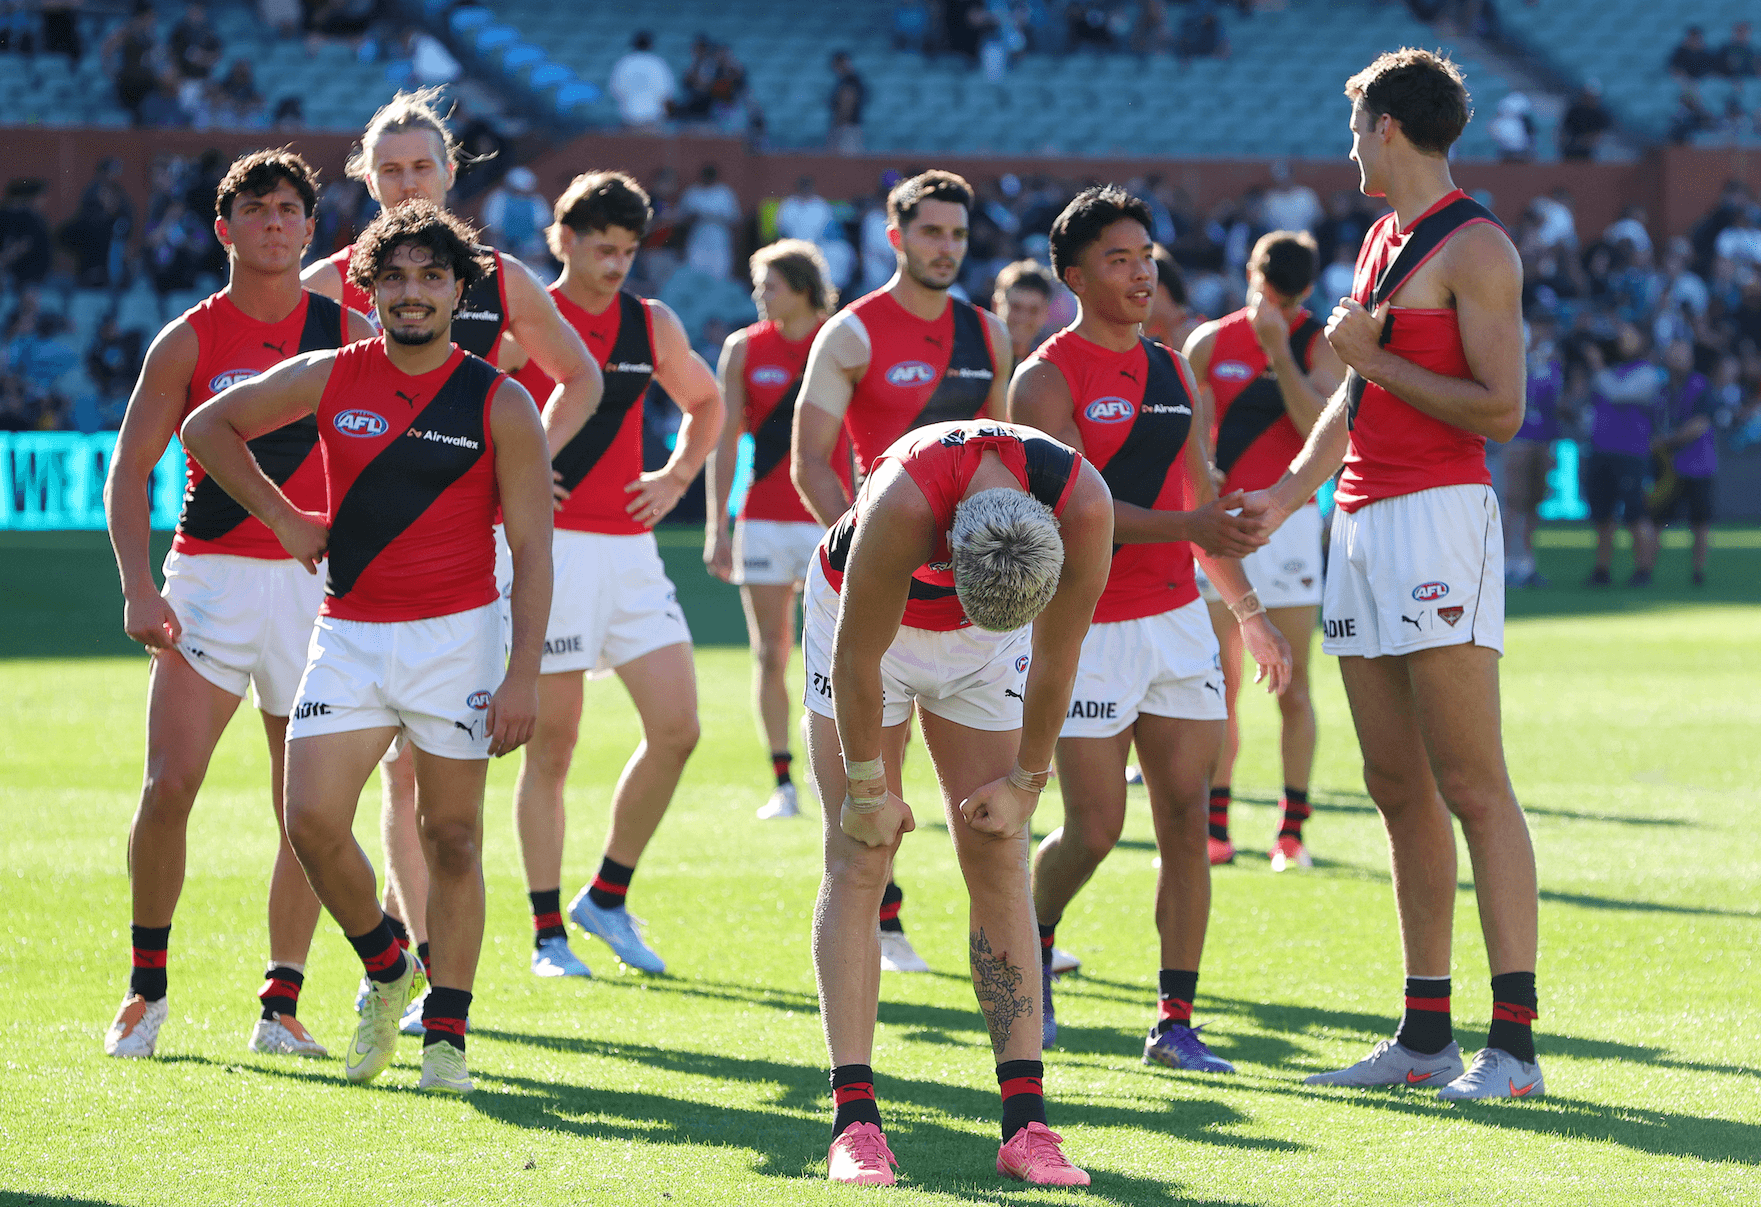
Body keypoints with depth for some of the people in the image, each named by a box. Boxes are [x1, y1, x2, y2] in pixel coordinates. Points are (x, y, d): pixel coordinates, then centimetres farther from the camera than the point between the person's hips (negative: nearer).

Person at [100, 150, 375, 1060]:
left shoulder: (352, 336, 6)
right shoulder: (189, 341, 2)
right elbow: (129, 471, 2)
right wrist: (138, 586, -10)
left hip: (318, 584, 2)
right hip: (209, 580, -1)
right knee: (168, 786, -12)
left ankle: (281, 1004, 10)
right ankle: (146, 989, 4)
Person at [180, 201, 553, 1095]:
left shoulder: (501, 406, -4)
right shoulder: (329, 380, 2)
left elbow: (532, 549, -4)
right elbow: (206, 426, 16)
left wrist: (523, 675, -11)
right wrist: (283, 518, 9)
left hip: (457, 635, -2)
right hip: (349, 634, 2)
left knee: (452, 837, -1)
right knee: (312, 819, -9)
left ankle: (445, 1036, 6)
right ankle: (387, 971, 16)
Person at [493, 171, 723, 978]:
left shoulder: (653, 327, 10)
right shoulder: (517, 325, -5)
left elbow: (706, 404, 26)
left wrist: (677, 476, 12)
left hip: (629, 548, 5)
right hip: (548, 549, -5)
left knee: (676, 729, -3)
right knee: (551, 744, -1)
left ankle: (608, 898, 14)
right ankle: (548, 933, 6)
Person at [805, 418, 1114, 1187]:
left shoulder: (1085, 506, -33)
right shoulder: (904, 503, -41)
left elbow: (1054, 661, -16)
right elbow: (858, 660, -26)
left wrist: (1026, 781, -7)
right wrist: (867, 786, -16)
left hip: (982, 655, 2)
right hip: (867, 614, -2)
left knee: (999, 863, -4)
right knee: (859, 861, -10)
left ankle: (1024, 1123, -6)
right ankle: (854, 1123, -13)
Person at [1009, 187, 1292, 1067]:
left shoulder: (1172, 373, 14)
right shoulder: (1047, 379, -8)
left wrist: (1247, 609, 20)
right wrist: (1185, 527, -31)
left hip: (1178, 617, 6)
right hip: (1089, 626, -6)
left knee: (1186, 821, -1)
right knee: (1094, 828, -4)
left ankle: (1176, 1021, 2)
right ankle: (1033, 943, 26)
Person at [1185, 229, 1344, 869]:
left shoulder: (1320, 346, -1)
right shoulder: (1210, 342, 6)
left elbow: (1320, 427, -17)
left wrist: (1278, 349, -18)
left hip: (1286, 522, -2)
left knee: (1291, 688, -2)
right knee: (1217, 688, 1)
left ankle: (1292, 828, 2)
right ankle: (1213, 827, 4)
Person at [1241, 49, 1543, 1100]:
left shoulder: (1476, 246, -8)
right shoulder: (1384, 238, 19)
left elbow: (1501, 409, -15)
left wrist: (1374, 358, -11)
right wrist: (1288, 493, 26)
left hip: (1440, 516, -9)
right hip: (1362, 522, 9)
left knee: (1473, 787, -11)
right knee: (1400, 791, 8)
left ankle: (1515, 1042, -12)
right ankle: (1427, 1037, 11)